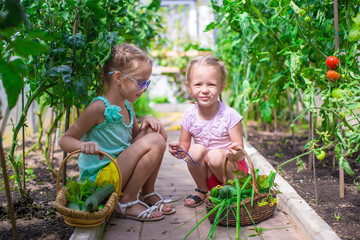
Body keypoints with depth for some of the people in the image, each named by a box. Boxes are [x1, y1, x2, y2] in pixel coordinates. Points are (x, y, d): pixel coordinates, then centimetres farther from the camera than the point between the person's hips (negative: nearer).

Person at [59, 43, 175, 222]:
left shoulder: (126, 106, 6)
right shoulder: (99, 108, -19)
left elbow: (135, 136, 20)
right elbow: (65, 140, -15)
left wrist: (146, 120, -1)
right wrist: (83, 145, -38)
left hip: (119, 169, 9)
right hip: (98, 178, -8)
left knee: (158, 133, 0)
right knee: (154, 142, -21)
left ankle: (148, 194, 9)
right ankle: (126, 203, -11)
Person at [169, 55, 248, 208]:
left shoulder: (229, 115, -16)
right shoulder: (189, 116, -7)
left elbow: (240, 155, -15)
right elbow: (184, 148, 1)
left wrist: (236, 153, -39)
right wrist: (179, 149, -22)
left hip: (230, 169, -3)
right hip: (205, 172, 3)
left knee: (216, 155, -32)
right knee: (196, 149, -25)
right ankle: (202, 190, 0)